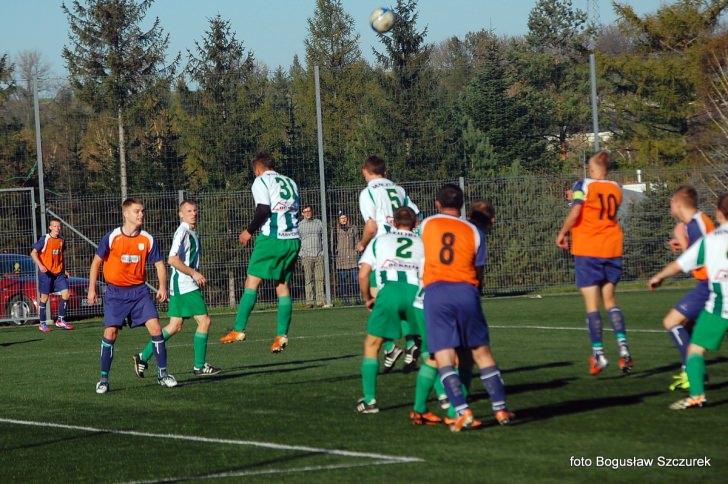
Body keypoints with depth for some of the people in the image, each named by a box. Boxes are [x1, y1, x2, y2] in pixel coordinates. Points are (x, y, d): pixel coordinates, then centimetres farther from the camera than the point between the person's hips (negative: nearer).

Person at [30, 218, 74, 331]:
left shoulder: (61, 240, 9)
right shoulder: (45, 239, -8)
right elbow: (33, 252, -9)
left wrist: (64, 270, 16)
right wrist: (40, 265, -22)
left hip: (59, 272, 5)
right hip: (46, 272, -5)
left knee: (66, 294, -6)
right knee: (44, 298, 0)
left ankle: (60, 321, 7)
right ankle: (42, 324, 11)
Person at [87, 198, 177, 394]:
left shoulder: (147, 239, 0)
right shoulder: (112, 237, -7)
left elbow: (159, 264, 7)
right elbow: (97, 261, 1)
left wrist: (162, 287, -8)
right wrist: (91, 289, -2)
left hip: (139, 290, 2)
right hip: (115, 291, -2)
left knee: (155, 327, -9)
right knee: (110, 332, -8)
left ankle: (163, 374, 3)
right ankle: (104, 379, 3)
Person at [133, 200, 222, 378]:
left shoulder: (193, 232, 18)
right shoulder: (182, 232, -13)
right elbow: (172, 260, -22)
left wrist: (197, 276, 17)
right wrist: (194, 273, -19)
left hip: (183, 286, 10)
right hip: (184, 285, -10)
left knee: (175, 326, 10)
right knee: (204, 321, -8)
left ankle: (143, 357, 13)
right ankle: (199, 366, -2)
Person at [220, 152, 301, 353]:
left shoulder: (261, 181, 0)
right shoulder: (290, 182, 20)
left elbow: (264, 210, -12)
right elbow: (295, 210, 18)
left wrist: (250, 231, -2)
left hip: (272, 237, -6)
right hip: (293, 239, 6)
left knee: (252, 281, -1)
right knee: (283, 284, 9)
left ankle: (239, 329, -5)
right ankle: (282, 334, 1)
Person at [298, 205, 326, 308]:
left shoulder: (318, 223, 12)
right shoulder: (299, 225, 8)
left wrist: (323, 251, 5)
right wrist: (301, 254, 0)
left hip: (319, 254, 1)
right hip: (307, 255, -1)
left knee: (320, 278, -3)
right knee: (308, 279, -5)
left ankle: (320, 300, -3)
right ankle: (309, 301, -5)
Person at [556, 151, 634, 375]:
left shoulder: (584, 186, -6)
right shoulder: (616, 188, 8)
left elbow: (575, 213, -17)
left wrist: (562, 233, -2)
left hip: (587, 249, -4)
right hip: (612, 247, 4)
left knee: (591, 303, -2)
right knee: (610, 299, 13)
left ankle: (598, 354, -6)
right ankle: (623, 347, -3)